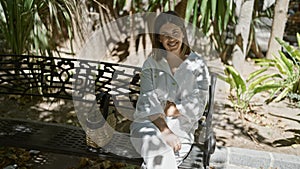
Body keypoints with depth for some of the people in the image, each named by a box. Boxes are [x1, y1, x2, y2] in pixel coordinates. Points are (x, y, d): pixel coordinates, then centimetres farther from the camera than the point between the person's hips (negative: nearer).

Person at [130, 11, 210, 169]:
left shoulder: (197, 65, 3)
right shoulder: (151, 64, 5)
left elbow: (197, 104, -1)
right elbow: (148, 101, -7)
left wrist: (170, 110, -10)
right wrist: (165, 131, -21)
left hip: (182, 127, 0)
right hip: (150, 122, 1)